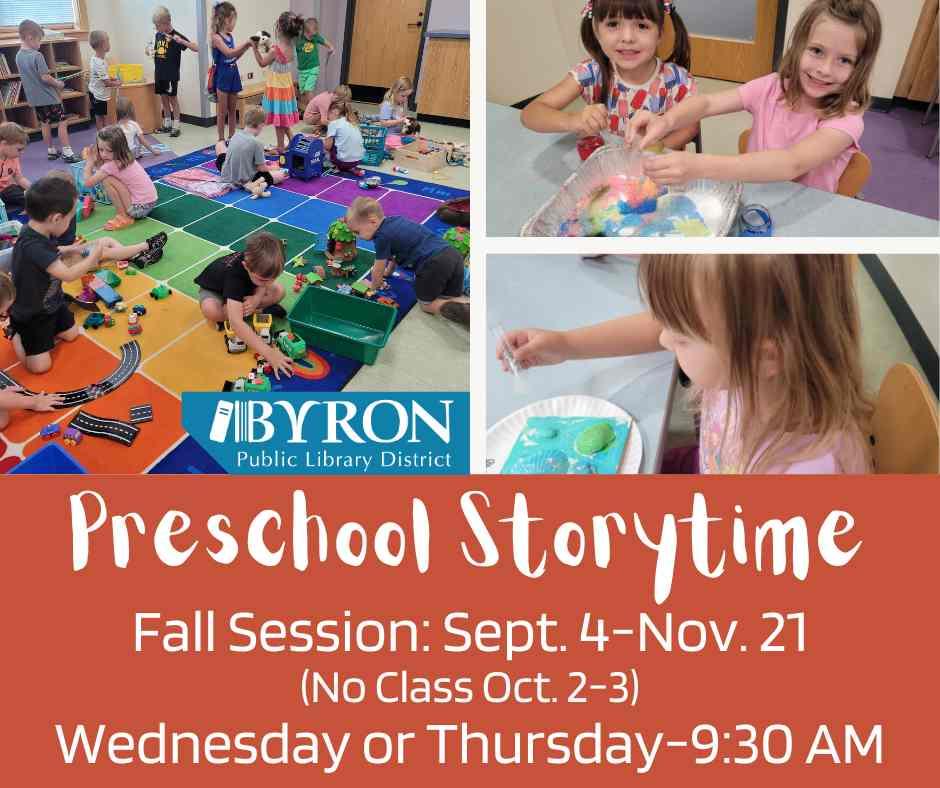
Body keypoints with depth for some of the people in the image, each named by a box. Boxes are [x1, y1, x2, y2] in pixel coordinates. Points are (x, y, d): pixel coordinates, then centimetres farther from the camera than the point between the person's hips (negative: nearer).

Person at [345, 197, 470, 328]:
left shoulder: (382, 237, -4)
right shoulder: (395, 220, 21)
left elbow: (378, 270, 8)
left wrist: (374, 286, 28)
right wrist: (389, 271, 51)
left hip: (433, 264, -8)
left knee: (426, 303, 11)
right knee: (454, 298, 23)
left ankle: (464, 312, -15)